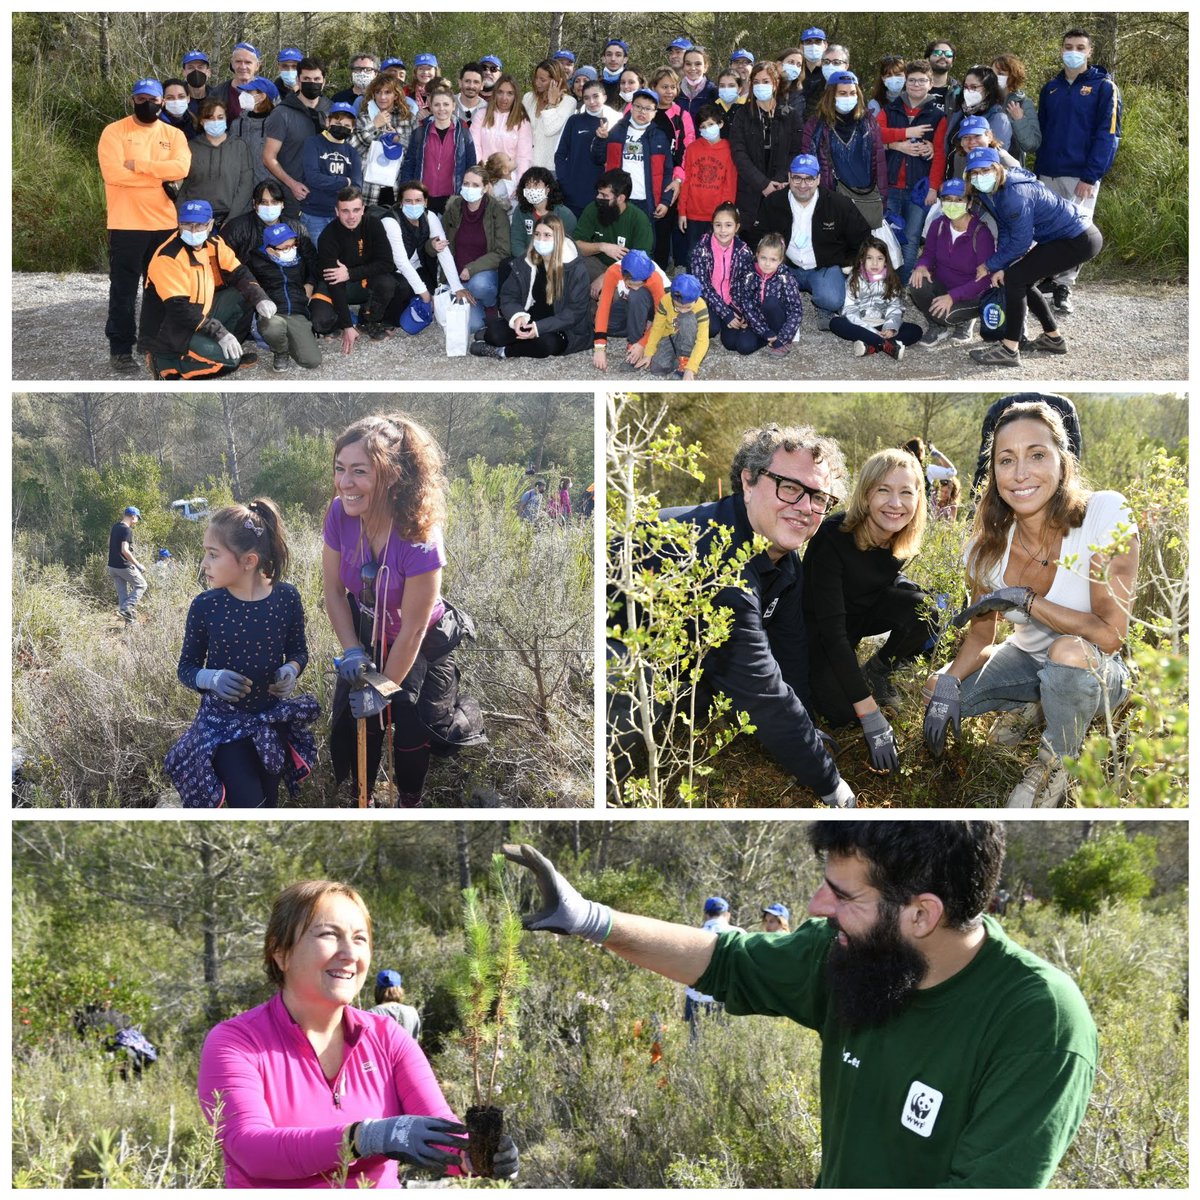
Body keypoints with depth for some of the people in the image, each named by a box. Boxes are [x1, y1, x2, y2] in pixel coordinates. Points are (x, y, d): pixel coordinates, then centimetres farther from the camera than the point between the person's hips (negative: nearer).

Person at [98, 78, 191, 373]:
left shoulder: (174, 135, 8)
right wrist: (162, 176, -12)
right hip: (126, 225, -4)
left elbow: (181, 168, -11)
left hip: (165, 224, 4)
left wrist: (137, 165, -17)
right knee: (123, 290, 0)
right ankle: (120, 350, 6)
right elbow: (113, 173, -17)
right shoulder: (114, 132, -3)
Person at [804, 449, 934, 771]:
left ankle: (877, 672, 3)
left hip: (865, 611, 5)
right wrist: (871, 715, -38)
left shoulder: (904, 539, -16)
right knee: (842, 711, -26)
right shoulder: (833, 538, -33)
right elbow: (832, 629, -35)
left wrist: (902, 583, -18)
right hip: (820, 627, -5)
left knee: (927, 610, -24)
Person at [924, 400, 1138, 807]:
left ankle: (1056, 769, -11)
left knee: (1069, 650, -39)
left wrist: (1021, 599, -29)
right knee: (934, 691, -13)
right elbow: (979, 638, 0)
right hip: (1027, 660, 5)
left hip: (1097, 671, -5)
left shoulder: (1105, 515, -28)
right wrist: (948, 684, -20)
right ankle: (1027, 707, 15)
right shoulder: (988, 548, -13)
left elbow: (1110, 635, -31)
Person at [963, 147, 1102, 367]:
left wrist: (991, 265, -10)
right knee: (1022, 281, 18)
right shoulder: (989, 192, 3)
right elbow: (1005, 232, 6)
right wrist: (1000, 267, -7)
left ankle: (1009, 350, -11)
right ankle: (1053, 338, 31)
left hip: (1080, 241, -10)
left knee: (1015, 278, -13)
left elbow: (1020, 242, -22)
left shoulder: (1015, 194, -26)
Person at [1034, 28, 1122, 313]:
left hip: (1082, 176, -4)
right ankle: (1050, 277, 19)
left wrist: (1090, 176, -16)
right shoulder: (1050, 89, 14)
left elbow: (1108, 135, -8)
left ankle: (1064, 286, 0)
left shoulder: (1104, 87, -2)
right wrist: (1038, 171, 8)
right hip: (1048, 175, 4)